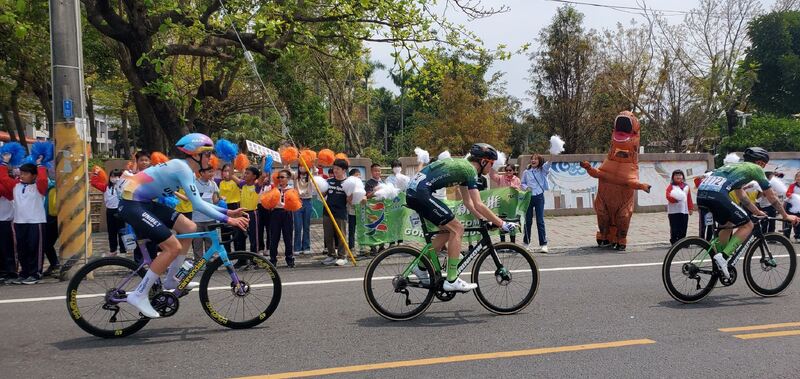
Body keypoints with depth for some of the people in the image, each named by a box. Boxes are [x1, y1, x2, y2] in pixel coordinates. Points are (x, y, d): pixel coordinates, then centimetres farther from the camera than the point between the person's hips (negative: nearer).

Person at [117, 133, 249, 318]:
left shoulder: (184, 168, 12)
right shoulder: (183, 168, -18)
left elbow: (198, 202, 18)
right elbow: (197, 205, -24)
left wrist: (228, 212, 10)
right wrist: (227, 220, -24)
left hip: (146, 202, 10)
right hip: (132, 204, -10)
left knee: (190, 229, 7)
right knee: (173, 247, -15)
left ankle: (171, 279, 17)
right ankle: (139, 295, -8)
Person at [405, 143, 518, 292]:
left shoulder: (463, 165, 22)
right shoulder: (470, 170, -7)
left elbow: (468, 202, 26)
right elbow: (478, 205, -12)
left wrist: (486, 220, 22)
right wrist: (502, 224, -7)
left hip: (413, 191, 10)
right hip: (422, 193, -10)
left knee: (448, 230, 17)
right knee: (457, 229, -5)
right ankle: (451, 280, -4)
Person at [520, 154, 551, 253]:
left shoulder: (542, 170, 2)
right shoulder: (526, 172, 6)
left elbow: (547, 164, -17)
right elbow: (522, 184, 12)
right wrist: (526, 187, -9)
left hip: (539, 197, -2)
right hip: (529, 197, 2)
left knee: (540, 221, -3)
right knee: (528, 220, 8)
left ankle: (543, 244, 0)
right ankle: (526, 242, 20)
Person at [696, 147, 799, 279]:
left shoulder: (735, 166, 36)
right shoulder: (755, 168, 16)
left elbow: (741, 196, 44)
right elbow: (772, 197, 21)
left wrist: (757, 212, 51)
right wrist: (786, 216, 32)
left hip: (701, 194, 8)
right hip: (716, 194, -8)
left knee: (728, 225, 28)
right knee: (747, 225, 6)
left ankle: (720, 263, 24)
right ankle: (723, 257, -7)